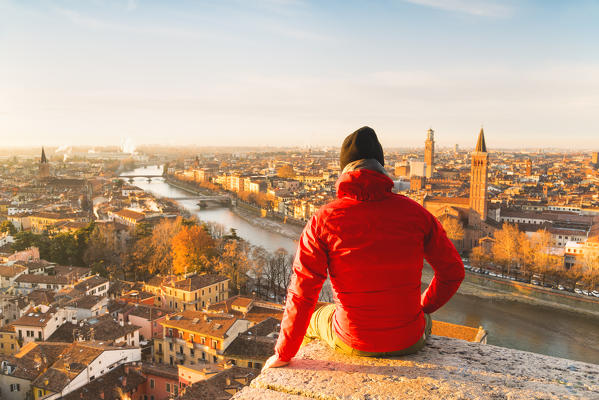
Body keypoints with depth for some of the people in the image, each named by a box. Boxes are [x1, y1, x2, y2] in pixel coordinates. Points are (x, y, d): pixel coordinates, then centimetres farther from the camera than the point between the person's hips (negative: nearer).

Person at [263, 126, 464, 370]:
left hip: (353, 341, -1)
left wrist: (283, 355, -3)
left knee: (314, 319, 33)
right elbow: (453, 270, 0)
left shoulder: (323, 221, -15)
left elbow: (302, 294, -15)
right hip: (408, 341, 2)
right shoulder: (415, 212, -9)